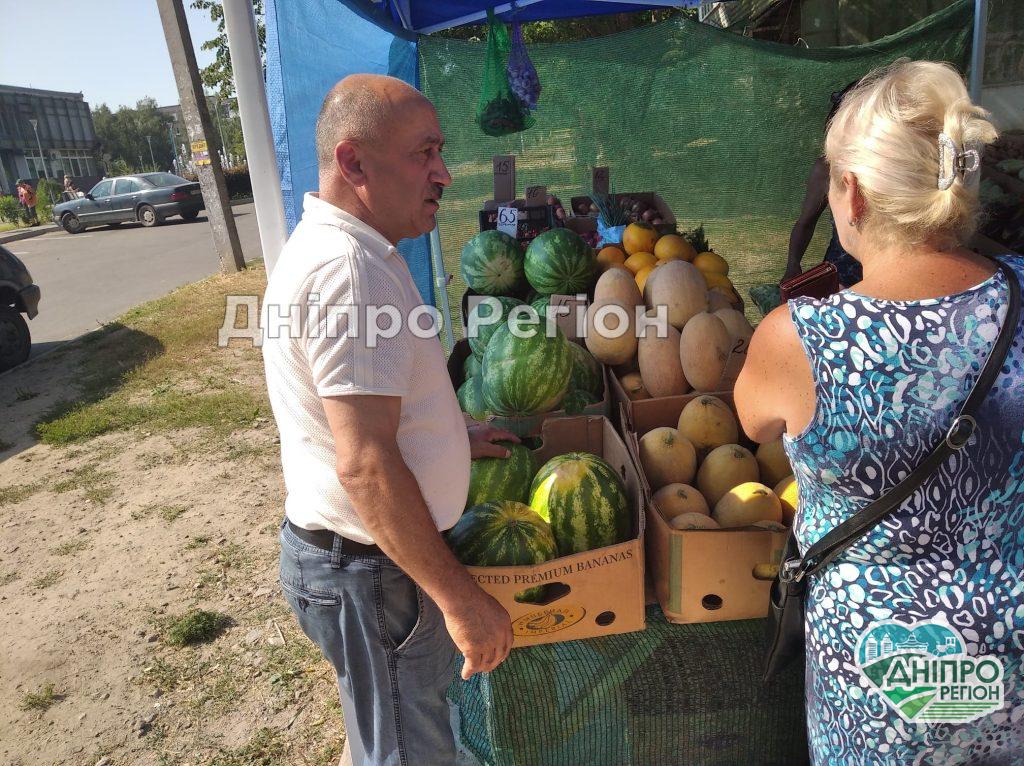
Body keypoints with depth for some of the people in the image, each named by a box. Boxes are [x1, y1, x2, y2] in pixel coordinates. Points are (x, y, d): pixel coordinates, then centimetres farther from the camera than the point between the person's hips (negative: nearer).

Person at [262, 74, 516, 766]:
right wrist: (460, 597, -23)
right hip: (371, 570, -9)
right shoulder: (349, 268, -26)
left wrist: (449, 437, 18)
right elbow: (366, 466, -30)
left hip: (353, 549, 10)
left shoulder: (330, 245, 9)